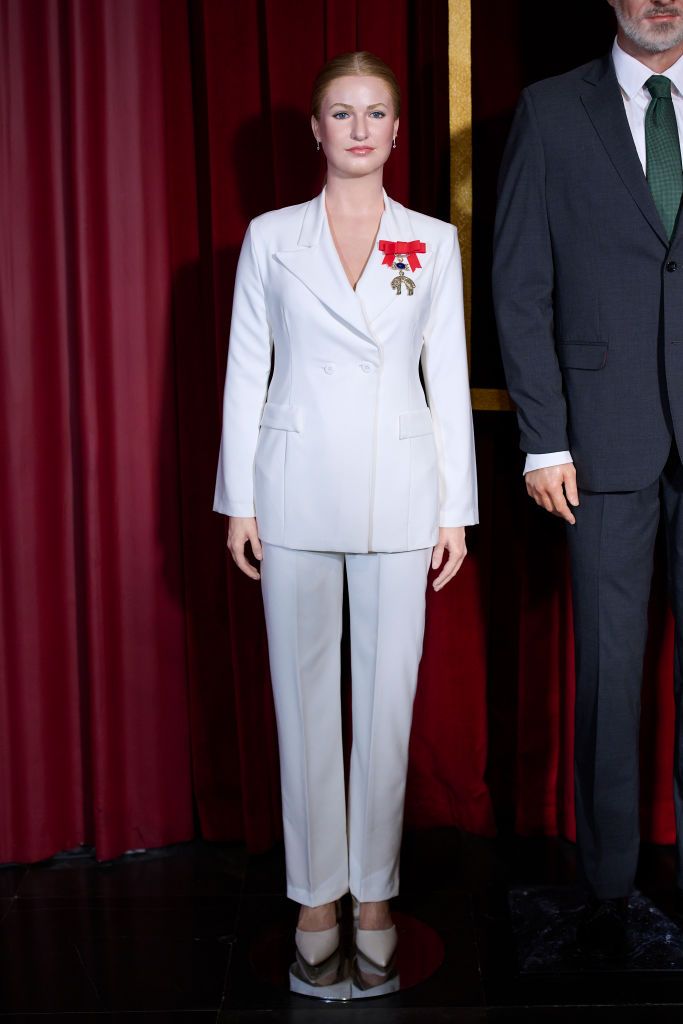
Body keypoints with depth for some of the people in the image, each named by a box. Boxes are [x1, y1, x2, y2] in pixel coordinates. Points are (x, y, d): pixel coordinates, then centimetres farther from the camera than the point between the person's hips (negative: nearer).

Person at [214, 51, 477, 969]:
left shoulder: (433, 243, 6)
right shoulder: (271, 237, 5)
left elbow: (449, 378, 6)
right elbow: (245, 371, 5)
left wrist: (456, 508, 2)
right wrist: (238, 499, 1)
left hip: (398, 496, 1)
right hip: (297, 494, 0)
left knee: (388, 697, 4)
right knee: (304, 698, 5)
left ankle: (375, 892, 19)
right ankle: (317, 892, 19)